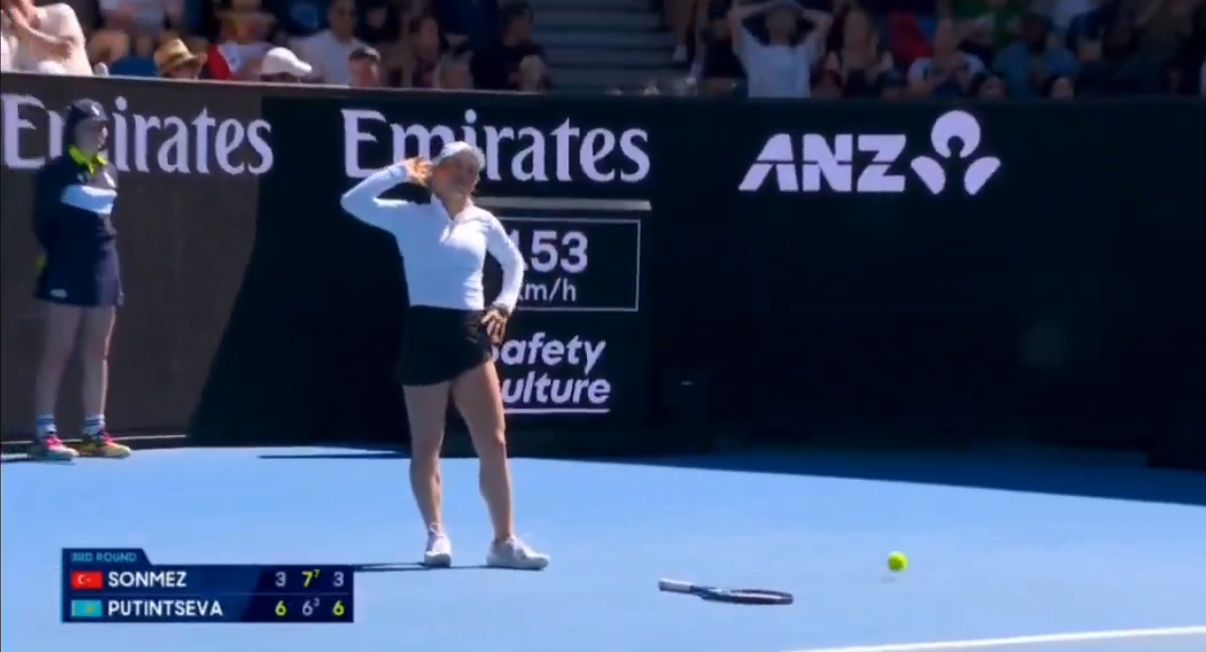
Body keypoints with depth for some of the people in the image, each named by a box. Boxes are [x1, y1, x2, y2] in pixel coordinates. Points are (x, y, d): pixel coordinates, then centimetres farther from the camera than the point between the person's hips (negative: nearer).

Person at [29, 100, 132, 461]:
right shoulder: (57, 171, -6)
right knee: (58, 352, -6)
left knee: (98, 353, 8)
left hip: (104, 269, 7)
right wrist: (59, 254, -11)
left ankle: (95, 434, 13)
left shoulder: (109, 173, 14)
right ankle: (45, 434, -6)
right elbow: (43, 222, -7)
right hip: (68, 270, -7)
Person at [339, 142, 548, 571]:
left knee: (494, 443, -2)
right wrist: (399, 172, -12)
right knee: (426, 446, 4)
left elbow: (514, 262, 28)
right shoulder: (409, 216, 1)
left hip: (472, 333, 3)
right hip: (426, 332, -3)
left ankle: (504, 541, 2)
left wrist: (505, 303, 13)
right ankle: (436, 536, 16)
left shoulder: (483, 222, 11)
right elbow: (353, 202, -12)